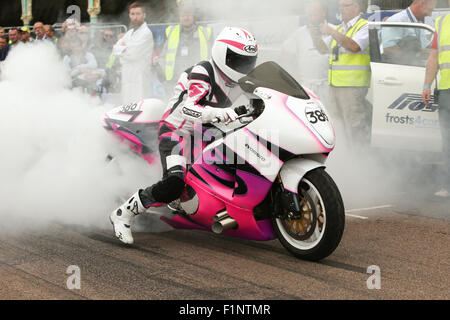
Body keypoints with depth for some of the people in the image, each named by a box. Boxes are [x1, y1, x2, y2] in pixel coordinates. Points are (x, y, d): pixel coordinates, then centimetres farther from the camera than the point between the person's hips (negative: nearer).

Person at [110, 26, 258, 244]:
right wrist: (216, 113, -51)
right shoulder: (203, 73, -19)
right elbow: (187, 108, -34)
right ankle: (123, 214, -16)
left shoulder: (237, 82, 7)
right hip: (177, 131, -9)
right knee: (174, 184, -30)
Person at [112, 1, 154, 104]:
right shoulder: (129, 33, 19)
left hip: (139, 78, -9)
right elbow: (115, 50, 12)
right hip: (127, 77, 9)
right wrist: (125, 49, -7)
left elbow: (133, 54, -16)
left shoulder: (146, 33, -9)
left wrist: (120, 49, 0)